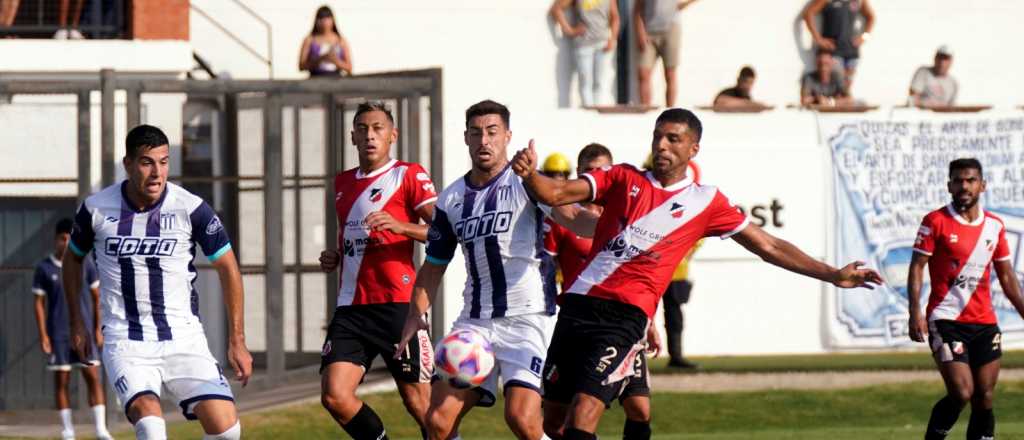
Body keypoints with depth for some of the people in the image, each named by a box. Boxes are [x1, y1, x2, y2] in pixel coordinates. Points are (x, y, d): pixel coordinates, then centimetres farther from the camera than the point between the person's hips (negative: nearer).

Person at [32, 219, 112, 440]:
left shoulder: (86, 264, 3)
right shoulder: (44, 268, 0)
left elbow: (96, 297, 9)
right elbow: (39, 303, 2)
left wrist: (97, 329, 6)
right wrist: (43, 334, -4)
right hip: (58, 334, 0)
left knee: (93, 377, -7)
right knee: (61, 380, 2)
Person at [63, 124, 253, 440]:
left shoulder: (190, 208, -7)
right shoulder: (96, 209, -3)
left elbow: (227, 267, 4)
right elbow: (73, 258, 18)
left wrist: (237, 340, 4)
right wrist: (76, 322, 16)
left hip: (183, 339, 1)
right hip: (125, 341, -1)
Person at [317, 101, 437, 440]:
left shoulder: (409, 175, -1)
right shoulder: (343, 183, 18)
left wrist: (400, 226, -26)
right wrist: (334, 258, 13)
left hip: (399, 306, -5)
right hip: (352, 307, 5)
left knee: (418, 403, -1)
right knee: (334, 396, -10)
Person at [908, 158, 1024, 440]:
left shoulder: (995, 226, 10)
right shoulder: (936, 222, -5)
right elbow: (917, 268, -7)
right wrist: (915, 313, -18)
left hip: (984, 324, 5)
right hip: (946, 322, -5)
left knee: (984, 400, 3)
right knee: (961, 393, -16)